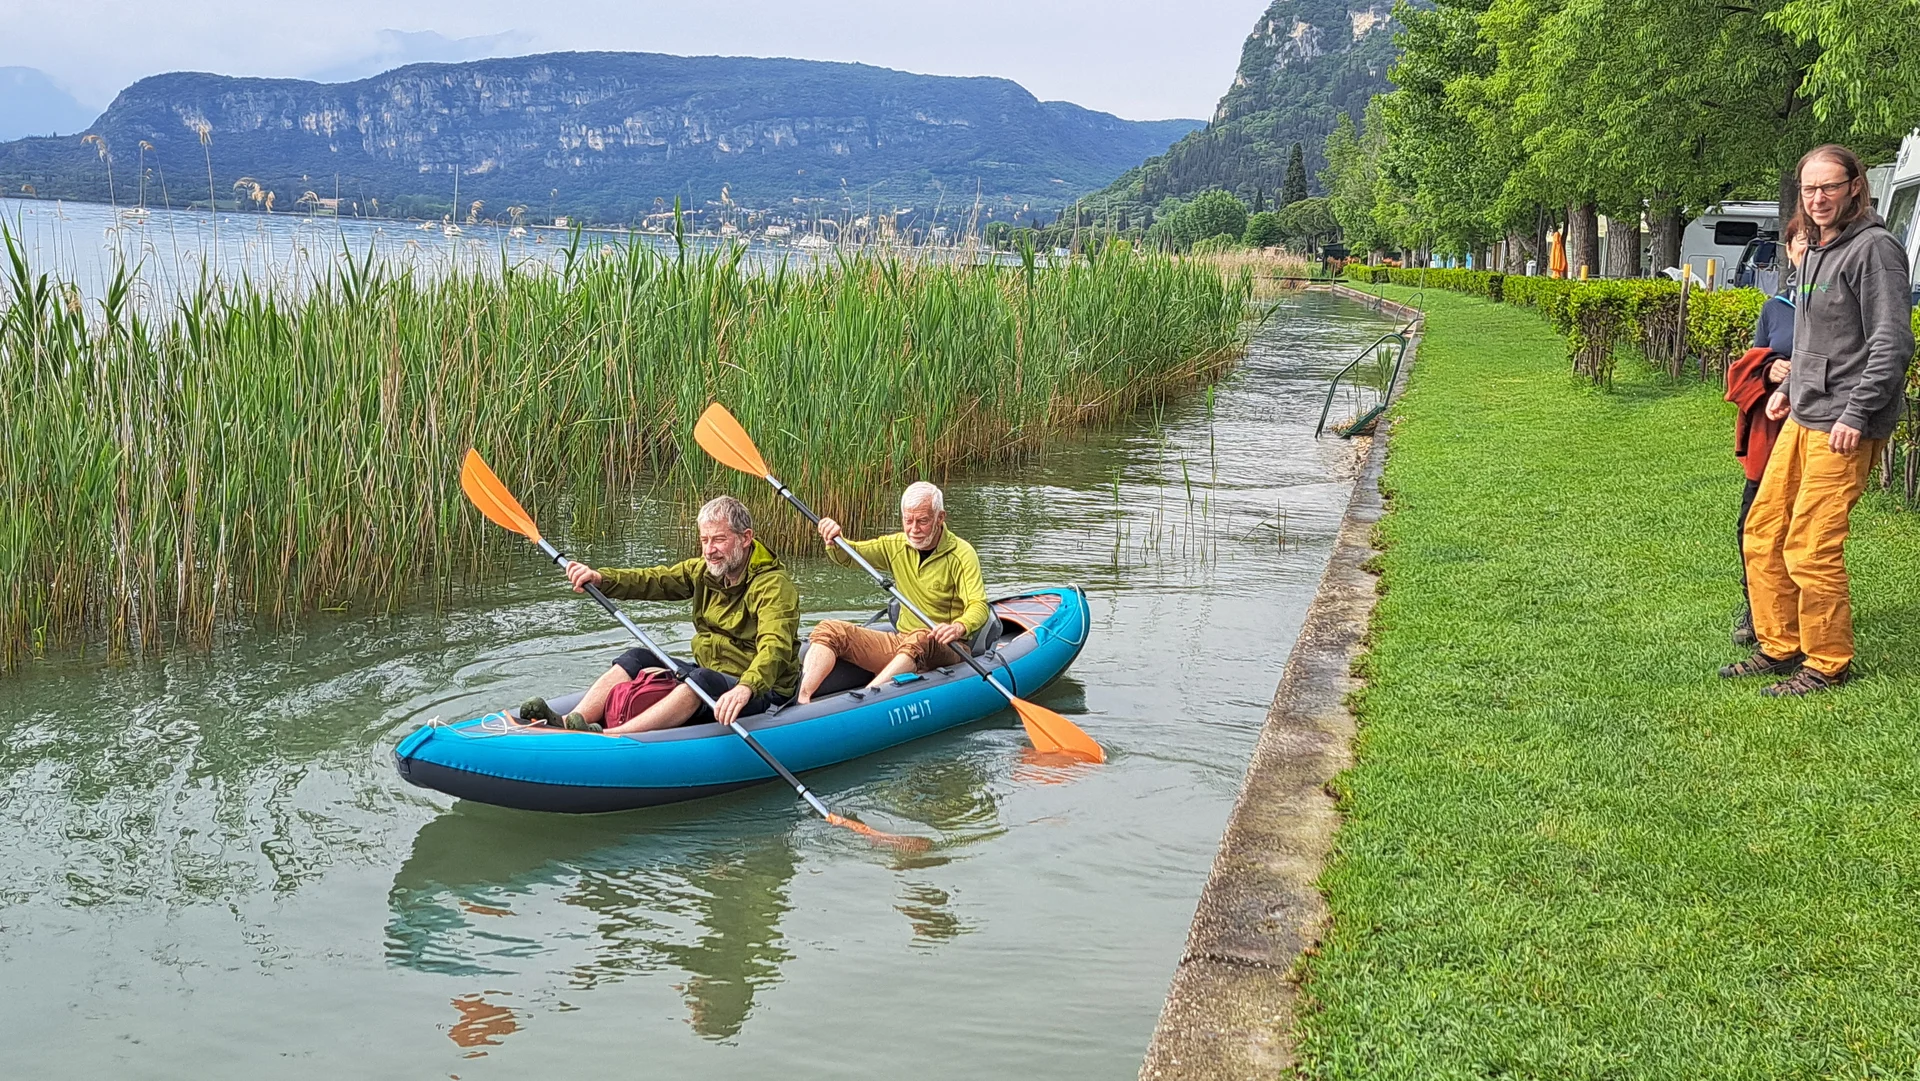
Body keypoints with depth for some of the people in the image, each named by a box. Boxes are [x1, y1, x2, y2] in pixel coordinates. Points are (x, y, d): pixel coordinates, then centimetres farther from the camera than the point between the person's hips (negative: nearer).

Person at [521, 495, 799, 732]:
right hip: (707, 673, 8)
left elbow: (775, 647, -33)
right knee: (638, 659, -5)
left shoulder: (774, 584, -18)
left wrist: (745, 688, -51)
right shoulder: (704, 570, 7)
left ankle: (612, 738, -48)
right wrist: (600, 579, -22)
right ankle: (570, 723, -23)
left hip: (761, 692, -8)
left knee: (703, 679, -35)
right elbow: (652, 580, -4)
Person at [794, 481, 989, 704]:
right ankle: (802, 699, -32)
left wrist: (959, 627, -42)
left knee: (919, 638, -40)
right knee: (830, 629, -11)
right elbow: (847, 556, 11)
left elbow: (979, 606, -20)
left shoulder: (962, 554, -10)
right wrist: (834, 541, -13)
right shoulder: (896, 547, 7)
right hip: (901, 641, 6)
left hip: (946, 650, -6)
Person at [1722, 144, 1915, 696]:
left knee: (1811, 548, -8)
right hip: (1802, 417, 9)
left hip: (1843, 426, -9)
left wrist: (1857, 413, -20)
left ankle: (1828, 663, 7)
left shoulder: (1874, 247, -11)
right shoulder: (1817, 250, 16)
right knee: (1763, 532, 11)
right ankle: (1780, 647, 23)